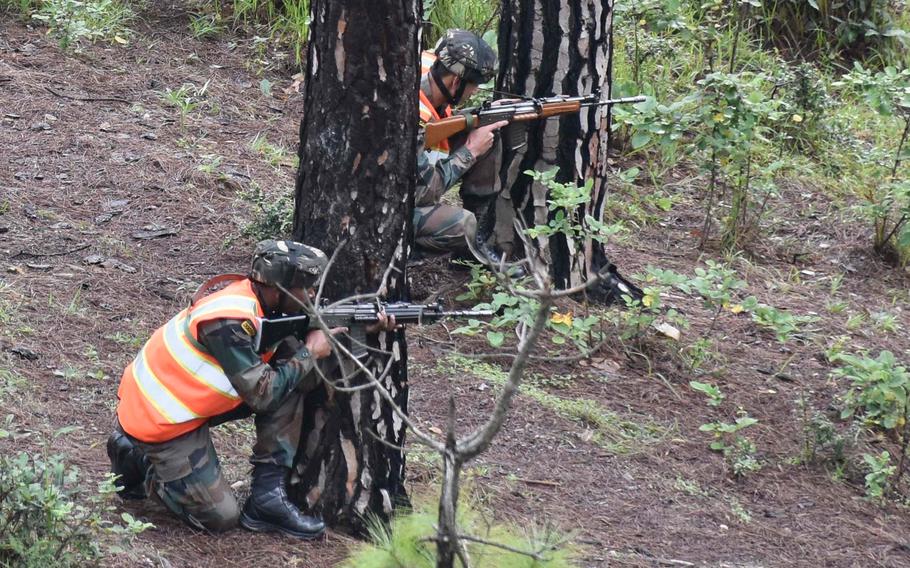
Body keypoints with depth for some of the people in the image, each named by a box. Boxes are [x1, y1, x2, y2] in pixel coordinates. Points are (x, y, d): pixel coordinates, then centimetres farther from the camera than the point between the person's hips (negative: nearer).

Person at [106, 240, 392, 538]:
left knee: (292, 384, -3)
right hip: (156, 416, -9)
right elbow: (263, 395, -26)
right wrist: (309, 353, -14)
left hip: (191, 398, 9)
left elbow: (306, 377, -1)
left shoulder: (261, 307, -3)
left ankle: (269, 497, 0)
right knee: (221, 517, -5)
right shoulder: (230, 320, -29)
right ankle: (138, 461, 11)